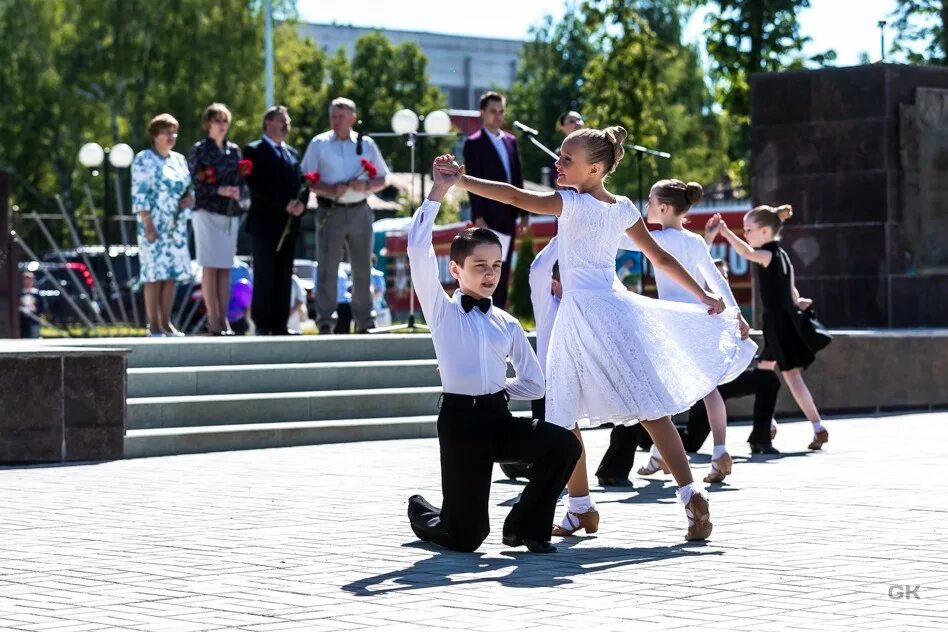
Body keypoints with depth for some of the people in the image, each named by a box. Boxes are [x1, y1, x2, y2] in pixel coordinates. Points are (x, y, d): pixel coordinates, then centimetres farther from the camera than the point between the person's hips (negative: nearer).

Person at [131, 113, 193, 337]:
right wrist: (148, 225, -17)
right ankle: (153, 325, -6)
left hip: (177, 226, 6)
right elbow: (139, 195, -9)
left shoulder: (179, 159, 15)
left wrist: (191, 198, -1)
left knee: (172, 274, 5)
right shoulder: (144, 160, -4)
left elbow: (189, 187, 23)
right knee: (154, 274, -7)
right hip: (154, 226, -6)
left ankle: (166, 323, 9)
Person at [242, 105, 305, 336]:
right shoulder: (254, 150, -1)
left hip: (289, 224, 6)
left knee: (284, 277, 4)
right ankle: (262, 325, -3)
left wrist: (300, 204, -6)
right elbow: (257, 186, -11)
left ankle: (279, 325, 5)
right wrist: (284, 204, -17)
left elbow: (299, 184, 16)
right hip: (266, 222, -6)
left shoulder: (292, 153, 20)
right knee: (264, 276, -5)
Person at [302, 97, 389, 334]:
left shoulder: (366, 144, 9)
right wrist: (331, 190, -16)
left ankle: (364, 321, 14)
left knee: (362, 269, 7)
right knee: (327, 268, -5)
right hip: (331, 211, -2)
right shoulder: (319, 144, 4)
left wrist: (366, 185, -10)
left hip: (360, 211, 2)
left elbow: (382, 180, 11)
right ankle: (325, 321, -4)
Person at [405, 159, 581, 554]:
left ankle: (526, 526, -1)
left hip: (500, 418, 4)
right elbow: (418, 250, -11)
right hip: (459, 421, -4)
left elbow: (534, 384, 17)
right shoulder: (442, 310, 3)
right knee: (465, 537, -7)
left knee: (562, 444, -24)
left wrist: (492, 389, 8)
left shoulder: (508, 325, 12)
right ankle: (423, 513, 31)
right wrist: (438, 193, -12)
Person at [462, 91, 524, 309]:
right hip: (488, 216, -6)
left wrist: (523, 212, 10)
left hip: (508, 215, 6)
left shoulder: (511, 141, 14)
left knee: (503, 272, 7)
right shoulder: (474, 143, -6)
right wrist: (479, 218, -18)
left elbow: (518, 178, 16)